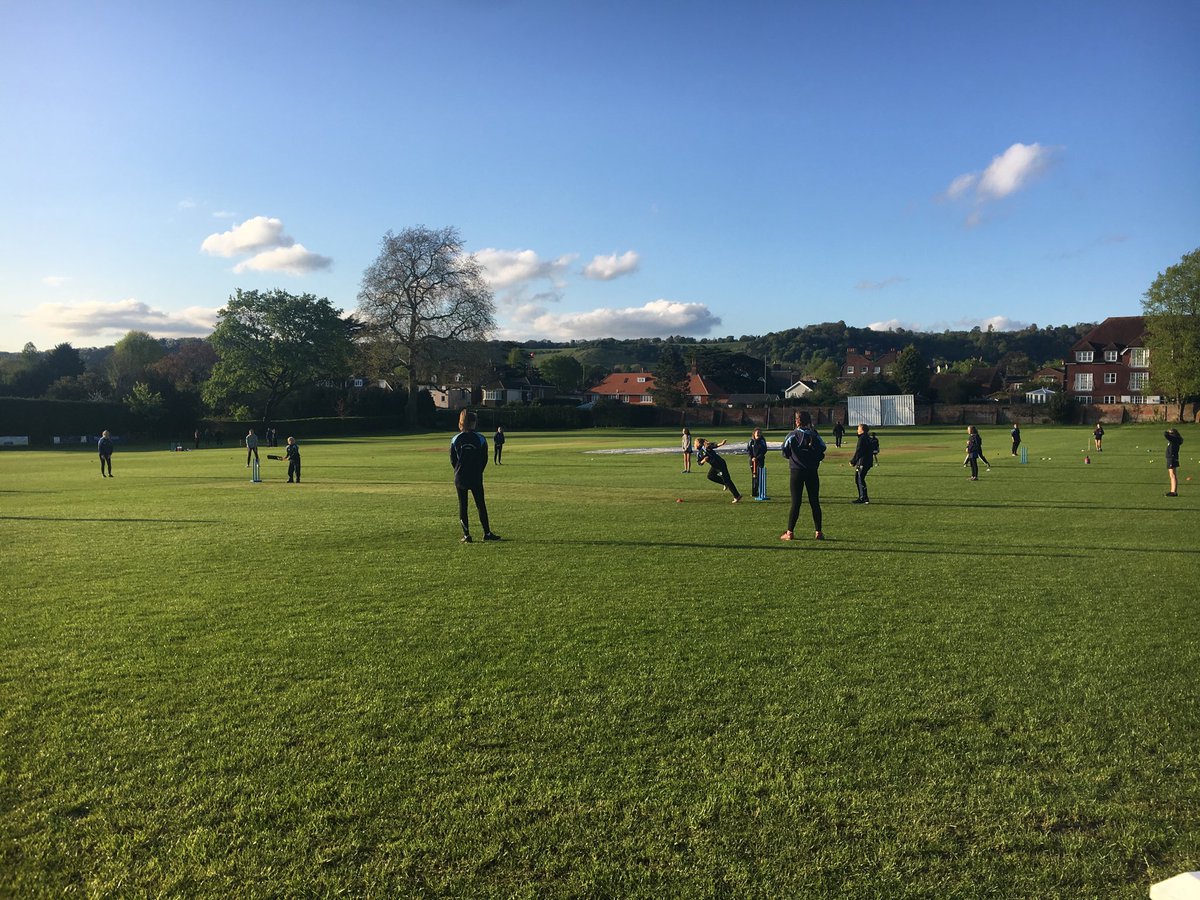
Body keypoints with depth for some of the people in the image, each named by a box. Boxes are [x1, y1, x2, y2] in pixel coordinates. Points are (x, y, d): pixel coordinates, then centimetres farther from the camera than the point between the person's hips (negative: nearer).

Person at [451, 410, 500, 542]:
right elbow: (484, 459, 0)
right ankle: (487, 533, 10)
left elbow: (452, 460, 3)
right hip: (476, 478, -1)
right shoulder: (480, 439, -5)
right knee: (481, 505, 8)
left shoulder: (456, 439, -2)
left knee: (462, 506, 7)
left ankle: (466, 535, 5)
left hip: (460, 478, 1)